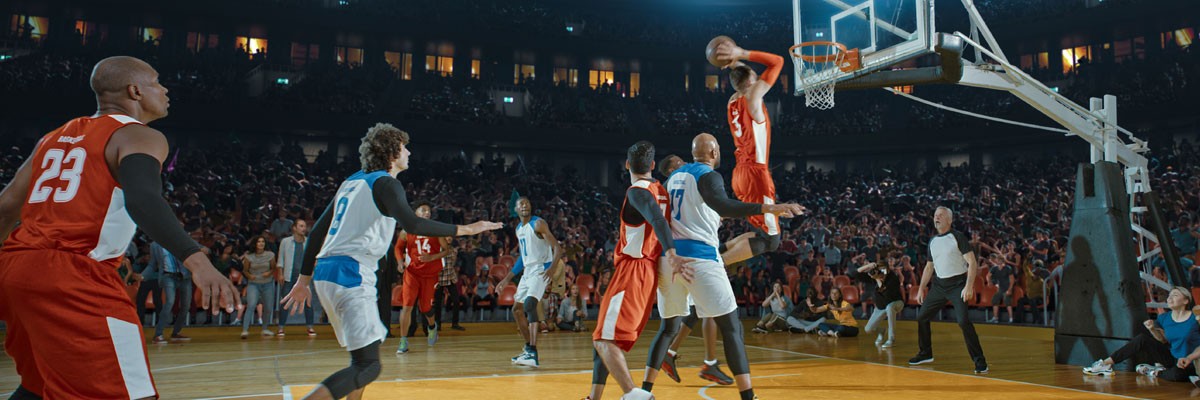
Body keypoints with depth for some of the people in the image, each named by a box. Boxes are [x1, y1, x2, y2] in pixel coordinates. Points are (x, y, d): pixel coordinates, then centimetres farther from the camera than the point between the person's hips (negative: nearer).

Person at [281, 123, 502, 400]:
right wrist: (464, 230, -16)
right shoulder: (385, 183, -4)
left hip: (325, 272, 10)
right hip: (349, 275, -9)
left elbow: (317, 232, 21)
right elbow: (411, 224, -22)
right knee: (368, 365, -11)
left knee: (363, 353, 23)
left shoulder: (352, 182, 21)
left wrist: (304, 279, 25)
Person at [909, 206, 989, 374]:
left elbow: (972, 262, -14)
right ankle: (926, 354, 27)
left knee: (963, 321, -21)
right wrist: (921, 288, 15)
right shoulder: (932, 241, 11)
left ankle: (979, 360, -11)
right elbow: (929, 267, 21)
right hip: (939, 284, 7)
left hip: (958, 284, -7)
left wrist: (969, 286, -24)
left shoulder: (958, 237, -9)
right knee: (922, 317, 8)